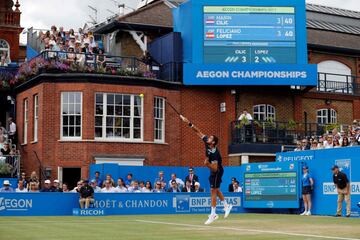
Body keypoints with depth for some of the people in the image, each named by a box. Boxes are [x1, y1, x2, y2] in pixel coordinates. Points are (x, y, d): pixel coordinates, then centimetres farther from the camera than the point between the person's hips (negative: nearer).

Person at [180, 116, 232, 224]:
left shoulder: (214, 153, -33)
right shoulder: (207, 143, -12)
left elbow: (215, 168, -31)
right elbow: (198, 132, -9)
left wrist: (207, 164, -46)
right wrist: (188, 123, -17)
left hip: (217, 171, -9)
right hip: (213, 171, 9)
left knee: (213, 191, -8)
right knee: (216, 190, 18)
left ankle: (213, 214, -5)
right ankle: (227, 206, 31)